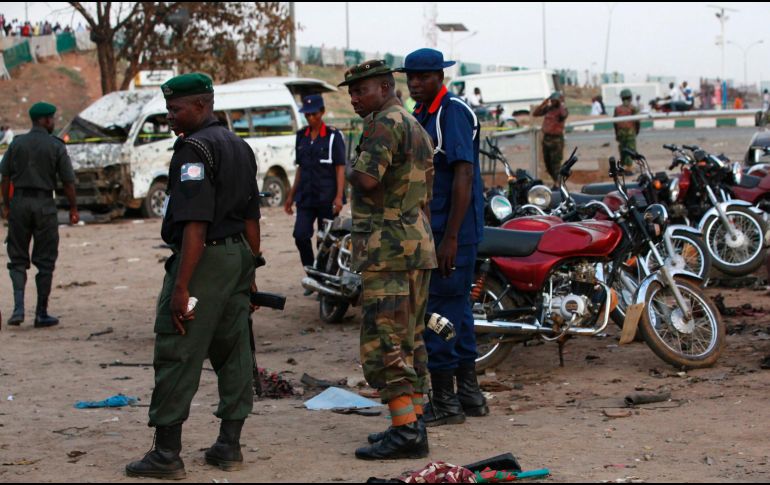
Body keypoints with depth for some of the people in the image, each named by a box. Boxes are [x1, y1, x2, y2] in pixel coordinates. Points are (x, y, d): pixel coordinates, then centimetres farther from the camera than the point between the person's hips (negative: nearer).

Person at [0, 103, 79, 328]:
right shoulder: (56, 146, -4)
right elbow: (68, 181, -4)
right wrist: (73, 208, 6)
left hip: (19, 202, 2)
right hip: (44, 204, -2)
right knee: (45, 261, 5)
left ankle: (18, 308, -6)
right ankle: (41, 313, 8)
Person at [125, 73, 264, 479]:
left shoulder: (194, 148, -13)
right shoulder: (239, 147, 15)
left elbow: (196, 223, -21)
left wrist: (181, 286, -22)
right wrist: (250, 272, 23)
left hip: (203, 259, -9)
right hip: (238, 258, 9)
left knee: (177, 357, -5)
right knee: (233, 353, 12)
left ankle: (166, 454, -3)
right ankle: (229, 446, 17)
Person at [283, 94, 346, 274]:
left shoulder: (333, 136, -4)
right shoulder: (302, 136, 11)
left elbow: (340, 168, -6)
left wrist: (339, 196, -15)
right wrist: (291, 195, 17)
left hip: (327, 197, -4)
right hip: (305, 196, 4)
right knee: (300, 236, -8)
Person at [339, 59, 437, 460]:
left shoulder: (384, 123, -12)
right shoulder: (418, 129, 19)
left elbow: (367, 180, -25)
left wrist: (351, 168, -3)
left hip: (387, 250, -10)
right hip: (419, 246, 10)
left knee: (383, 342, -9)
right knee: (410, 341, 13)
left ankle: (405, 431, -11)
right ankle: (413, 424, 16)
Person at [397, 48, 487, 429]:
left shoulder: (453, 112, -14)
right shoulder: (420, 114, 16)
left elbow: (464, 175, -21)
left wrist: (451, 237, -25)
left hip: (451, 231, -10)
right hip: (431, 230, 10)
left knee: (436, 313, -7)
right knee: (456, 309, 15)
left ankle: (444, 402, 0)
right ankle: (469, 394, 24)